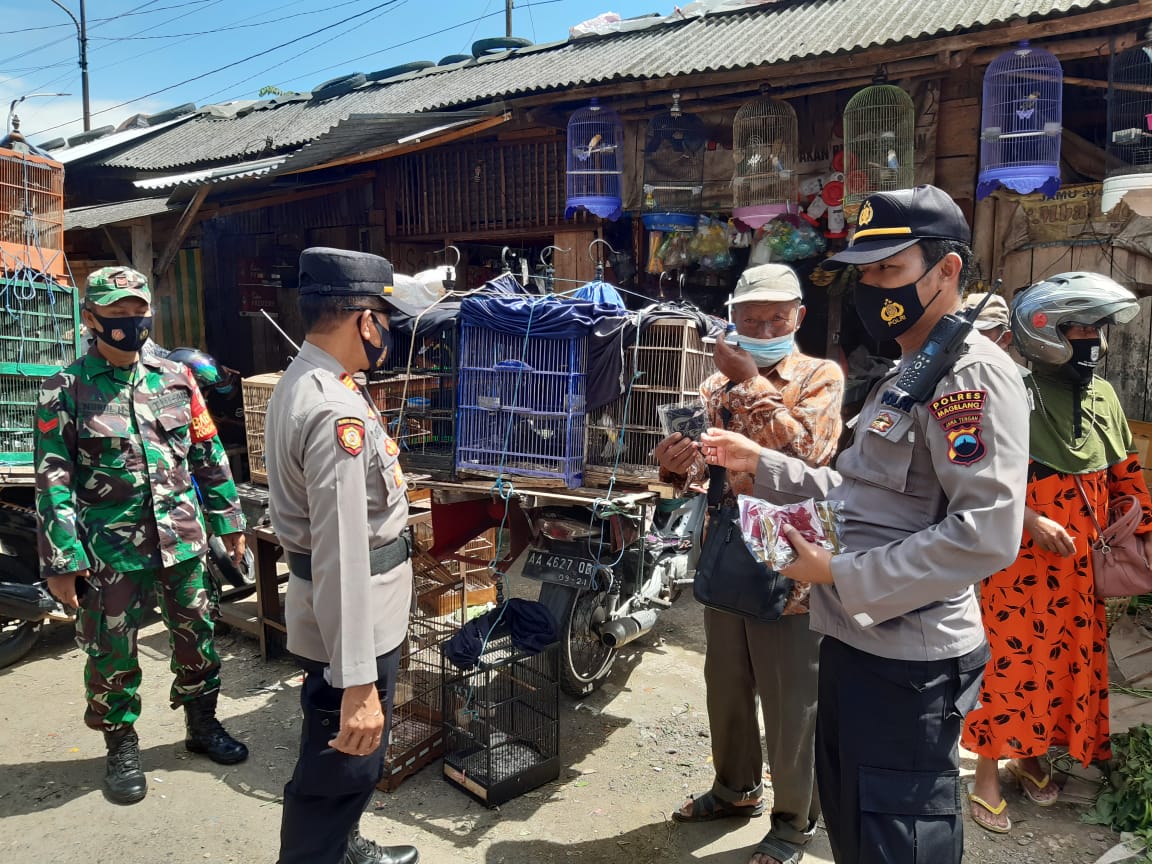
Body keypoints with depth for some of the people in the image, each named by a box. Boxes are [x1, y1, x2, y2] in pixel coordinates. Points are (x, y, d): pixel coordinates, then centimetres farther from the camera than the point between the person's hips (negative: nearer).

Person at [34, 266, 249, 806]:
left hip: (182, 540, 3)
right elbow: (54, 483, -6)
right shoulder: (65, 392, -5)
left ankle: (202, 725, 35)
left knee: (197, 635, 14)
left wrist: (228, 520, 9)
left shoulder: (175, 380, 4)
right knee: (112, 653, 9)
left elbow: (208, 456, 9)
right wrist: (60, 562, -9)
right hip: (110, 550, -3)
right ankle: (121, 747, 31)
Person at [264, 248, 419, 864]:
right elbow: (343, 555, -31)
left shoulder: (298, 382, 6)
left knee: (343, 758, 29)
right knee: (344, 763, 8)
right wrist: (357, 683, -29)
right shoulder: (336, 413, -27)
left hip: (362, 610, 11)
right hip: (353, 619, -11)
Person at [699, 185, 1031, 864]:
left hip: (909, 664, -10)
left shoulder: (972, 374, -16)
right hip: (857, 642, 10)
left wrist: (841, 575, -21)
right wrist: (761, 462, 11)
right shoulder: (909, 375, 17)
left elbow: (986, 533, -26)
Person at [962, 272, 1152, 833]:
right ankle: (987, 772, 19)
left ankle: (1030, 757, 36)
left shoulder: (1103, 396, 8)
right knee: (1010, 660, 2)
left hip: (1080, 565, 7)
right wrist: (1032, 521, -22)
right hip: (1019, 561, -7)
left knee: (1069, 659, 16)